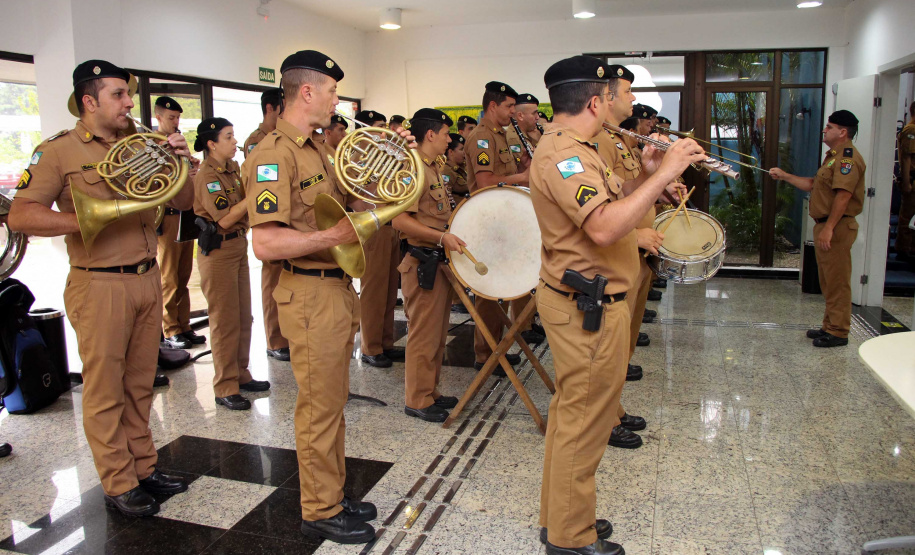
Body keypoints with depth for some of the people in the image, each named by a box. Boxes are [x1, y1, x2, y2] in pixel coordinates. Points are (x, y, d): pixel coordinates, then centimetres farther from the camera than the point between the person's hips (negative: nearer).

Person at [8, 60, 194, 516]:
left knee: (139, 384, 15)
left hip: (147, 279, 6)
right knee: (105, 390, 4)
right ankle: (118, 485, 16)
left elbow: (184, 202, 13)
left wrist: (179, 162, -5)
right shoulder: (59, 151, -5)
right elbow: (20, 216, -12)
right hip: (100, 285, -5)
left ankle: (143, 467, 28)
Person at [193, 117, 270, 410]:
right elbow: (225, 219, -22)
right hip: (218, 251, -8)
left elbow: (244, 208, 10)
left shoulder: (233, 168, 9)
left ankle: (241, 374, 27)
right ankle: (225, 388, 8)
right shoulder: (207, 176, -15)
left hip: (239, 246, 8)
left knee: (243, 317, 14)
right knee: (225, 320, -2)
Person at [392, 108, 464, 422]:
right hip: (423, 263, -10)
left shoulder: (433, 169, 16)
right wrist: (441, 237, -27)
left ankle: (430, 392, 29)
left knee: (437, 334, 17)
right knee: (424, 335, -1)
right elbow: (400, 220, -24)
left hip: (439, 261, 10)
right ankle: (417, 400, 12)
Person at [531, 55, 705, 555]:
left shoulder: (566, 148, 14)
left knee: (573, 410, 20)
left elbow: (607, 206, 18)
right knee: (587, 419, 1)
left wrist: (644, 173, 7)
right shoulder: (563, 154, -21)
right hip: (588, 306, -11)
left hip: (577, 301, 11)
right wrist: (662, 174, -28)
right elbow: (603, 227, -34)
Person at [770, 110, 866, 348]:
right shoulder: (834, 156, 20)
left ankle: (838, 332, 0)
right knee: (828, 281, 16)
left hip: (837, 227, -11)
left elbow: (844, 195, -23)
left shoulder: (848, 158, -15)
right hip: (825, 225, 11)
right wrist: (784, 176, 19)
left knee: (836, 280, -6)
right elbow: (812, 184, 24)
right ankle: (830, 326, 26)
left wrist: (829, 228, -26)